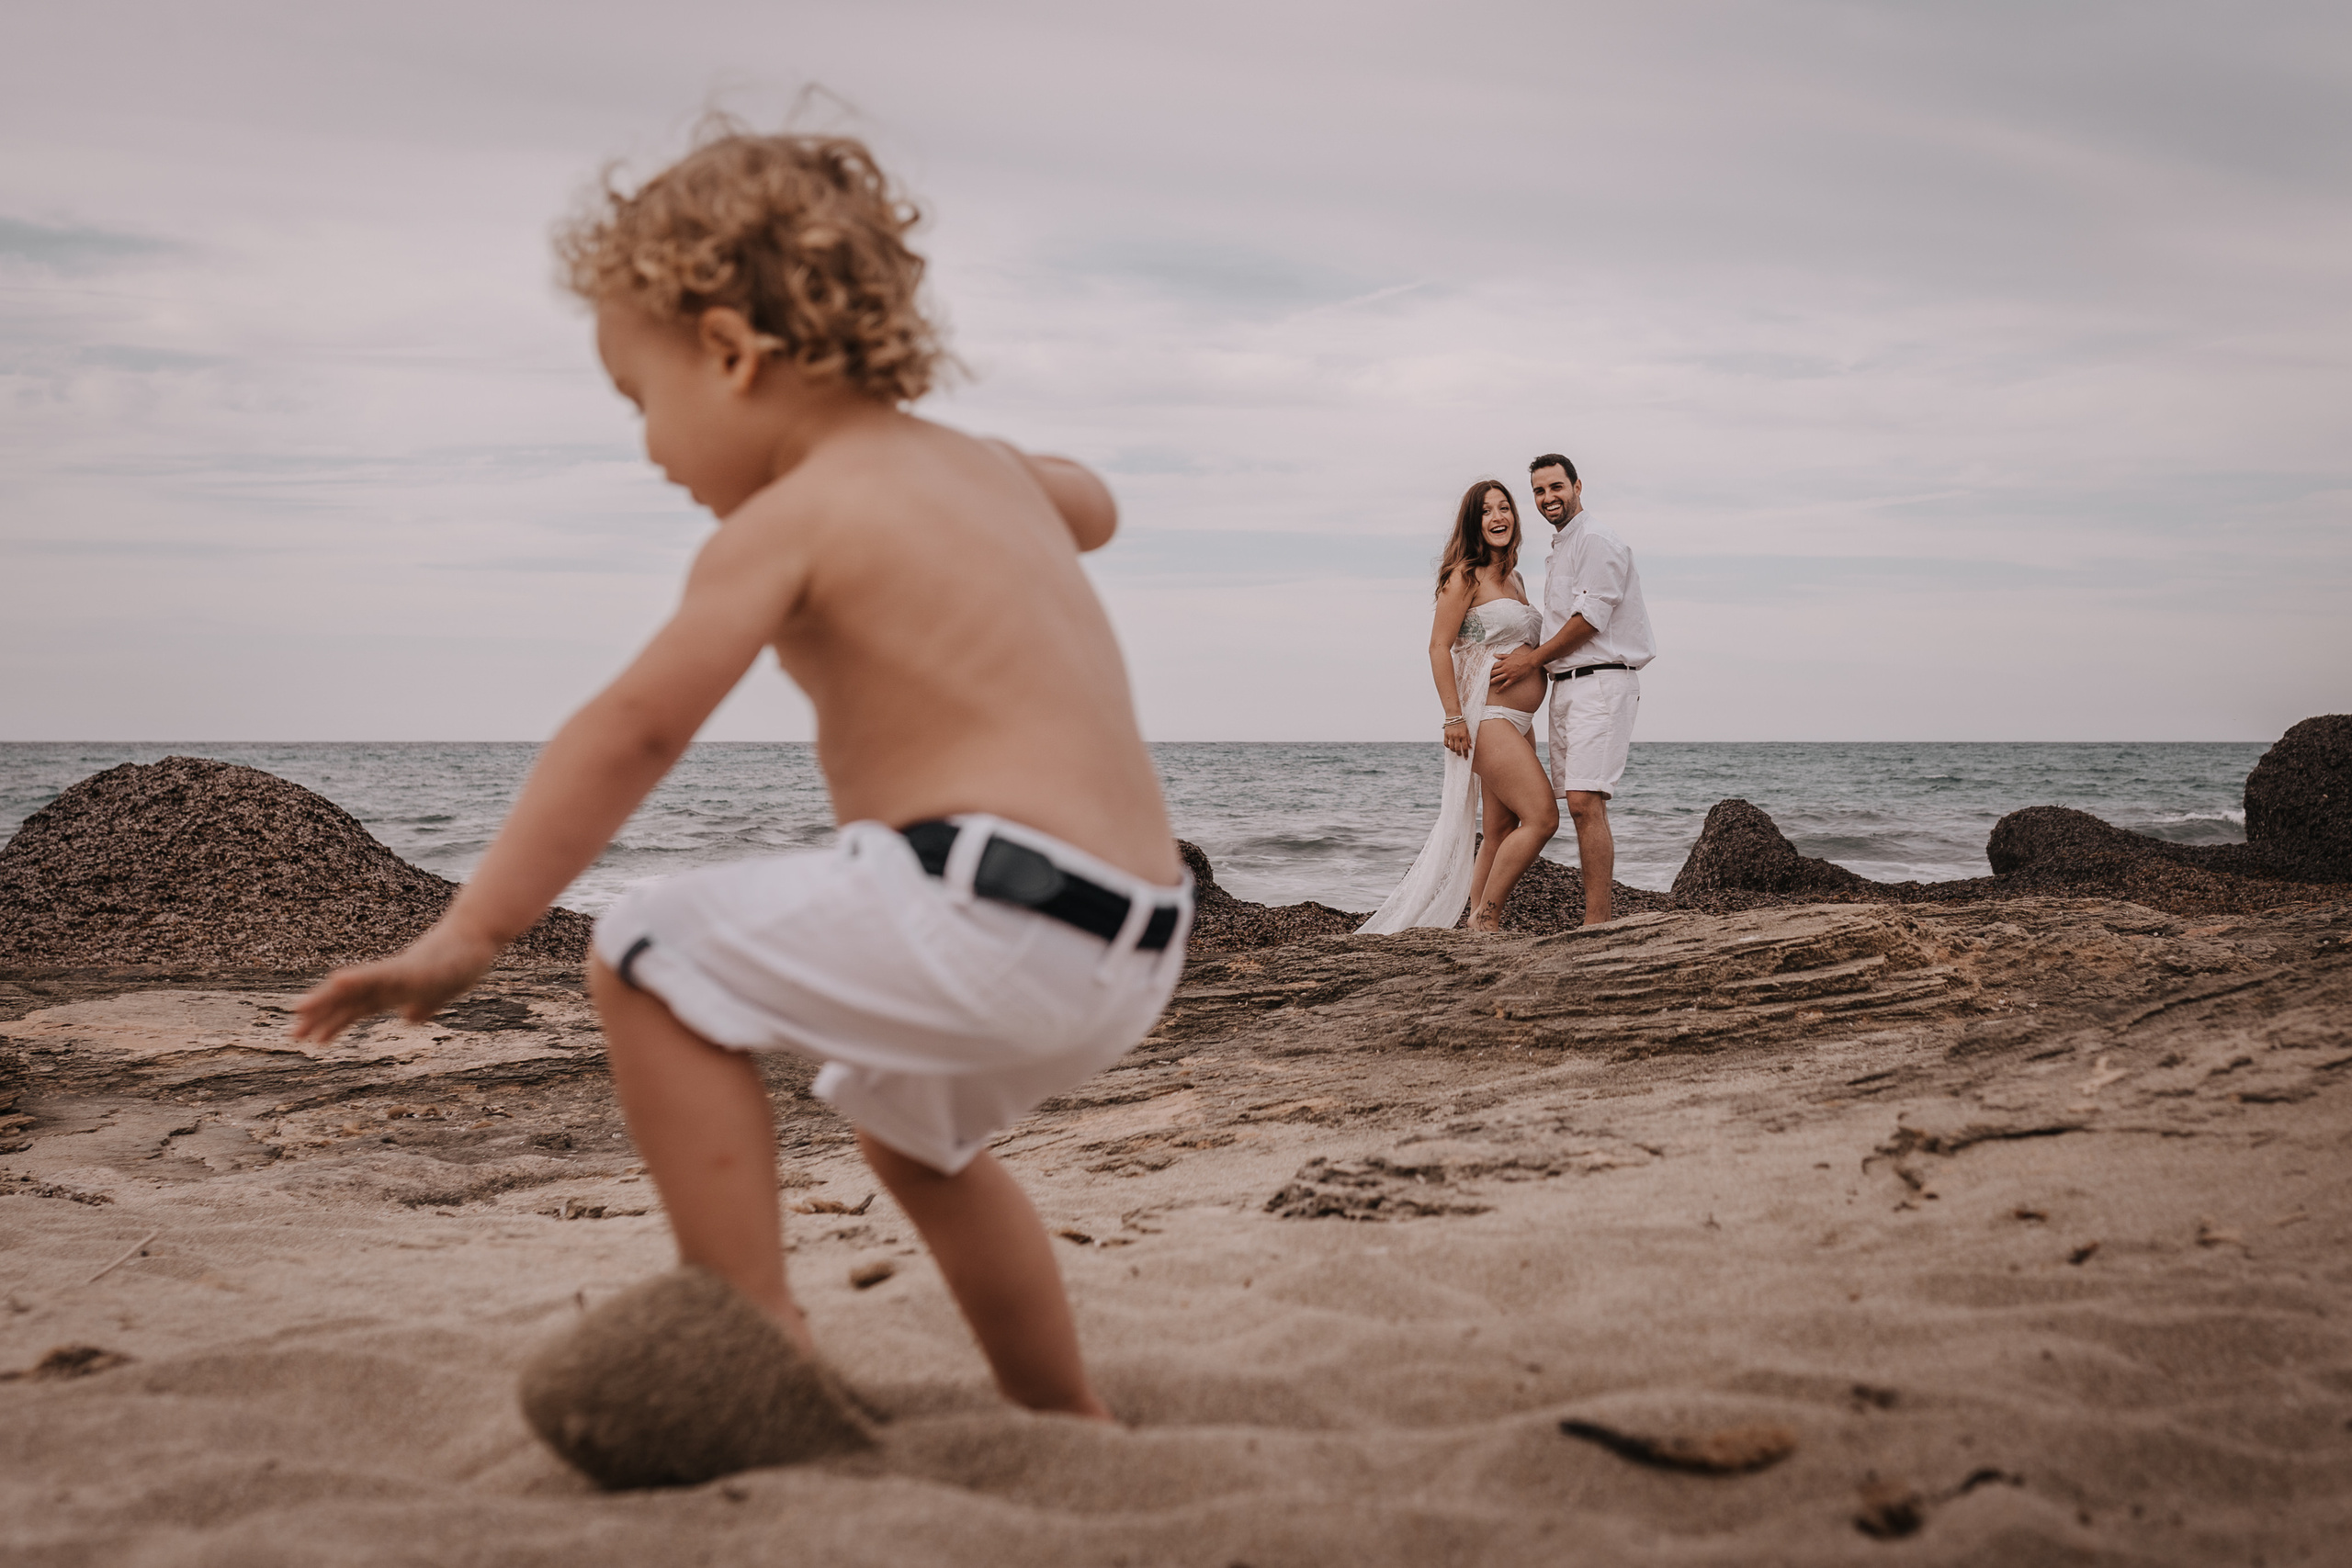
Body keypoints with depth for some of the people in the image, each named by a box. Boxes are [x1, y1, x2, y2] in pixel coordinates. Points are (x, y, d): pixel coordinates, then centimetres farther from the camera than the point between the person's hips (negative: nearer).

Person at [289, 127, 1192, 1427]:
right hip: (1133, 947, 10)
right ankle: (1071, 1423, 41)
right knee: (913, 1132, 33)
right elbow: (1088, 509, 45)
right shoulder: (985, 469, 20)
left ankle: (757, 1334, -4)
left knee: (650, 959, -3)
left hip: (992, 906, -10)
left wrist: (466, 938, -8)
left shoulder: (786, 519, -5)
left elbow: (629, 733, -11)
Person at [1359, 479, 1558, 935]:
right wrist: (1453, 717, -18)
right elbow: (1439, 647, -12)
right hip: (1486, 717, -9)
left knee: (1502, 831, 8)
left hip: (1518, 723, 9)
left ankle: (1479, 922, 11)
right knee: (1543, 818, -14)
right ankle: (1485, 917, -7)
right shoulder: (1465, 576, -7)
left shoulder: (1513, 578, 18)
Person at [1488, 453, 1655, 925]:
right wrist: (1533, 656, 10)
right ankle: (1597, 921, 8)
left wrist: (1533, 658, -6)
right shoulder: (1559, 551, 23)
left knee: (1585, 802, -18)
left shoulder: (1597, 543, -7)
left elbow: (1590, 617, -14)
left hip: (1600, 683, -10)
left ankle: (1596, 922, -20)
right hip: (1566, 688, 10)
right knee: (1581, 808, 6)